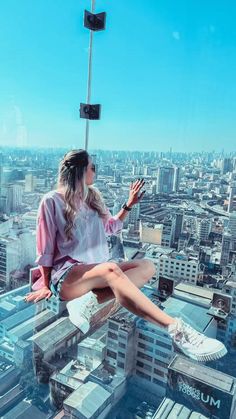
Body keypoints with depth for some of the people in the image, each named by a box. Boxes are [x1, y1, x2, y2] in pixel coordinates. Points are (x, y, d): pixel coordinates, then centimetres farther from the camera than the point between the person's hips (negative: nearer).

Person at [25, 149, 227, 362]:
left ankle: (90, 300, -31)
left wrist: (129, 204, 16)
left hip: (98, 272, 7)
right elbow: (45, 249, -2)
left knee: (147, 267, -17)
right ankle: (177, 329, -42)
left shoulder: (93, 195, 12)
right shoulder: (52, 201, -6)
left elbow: (110, 227, 25)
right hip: (67, 275, -6)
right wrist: (46, 285, 2)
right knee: (111, 269, -38)